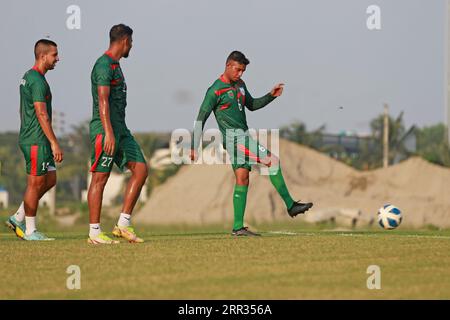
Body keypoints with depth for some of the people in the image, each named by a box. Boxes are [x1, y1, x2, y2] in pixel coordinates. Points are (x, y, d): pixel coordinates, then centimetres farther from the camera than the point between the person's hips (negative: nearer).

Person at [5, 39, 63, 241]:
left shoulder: (27, 78, 16)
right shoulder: (38, 81, -16)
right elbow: (42, 114, -22)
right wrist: (54, 143, -22)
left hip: (29, 139, 10)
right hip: (36, 141, -10)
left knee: (50, 180, 13)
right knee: (35, 184, -4)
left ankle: (18, 218, 14)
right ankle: (30, 231, 2)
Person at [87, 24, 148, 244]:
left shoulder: (115, 65, 19)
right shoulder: (104, 65, -12)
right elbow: (103, 101, -21)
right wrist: (109, 133, -27)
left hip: (120, 129, 10)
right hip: (105, 129, -10)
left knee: (140, 169, 3)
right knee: (100, 178, -6)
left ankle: (123, 224, 3)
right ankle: (94, 232, -2)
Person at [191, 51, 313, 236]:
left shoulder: (239, 84, 15)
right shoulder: (215, 90, -10)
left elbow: (251, 105, 29)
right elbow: (201, 118, -10)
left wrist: (271, 96, 13)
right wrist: (194, 147, -12)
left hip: (243, 136, 9)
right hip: (234, 137, -9)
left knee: (242, 180, 5)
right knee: (273, 161, -13)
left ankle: (238, 228, 5)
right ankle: (290, 205, -10)